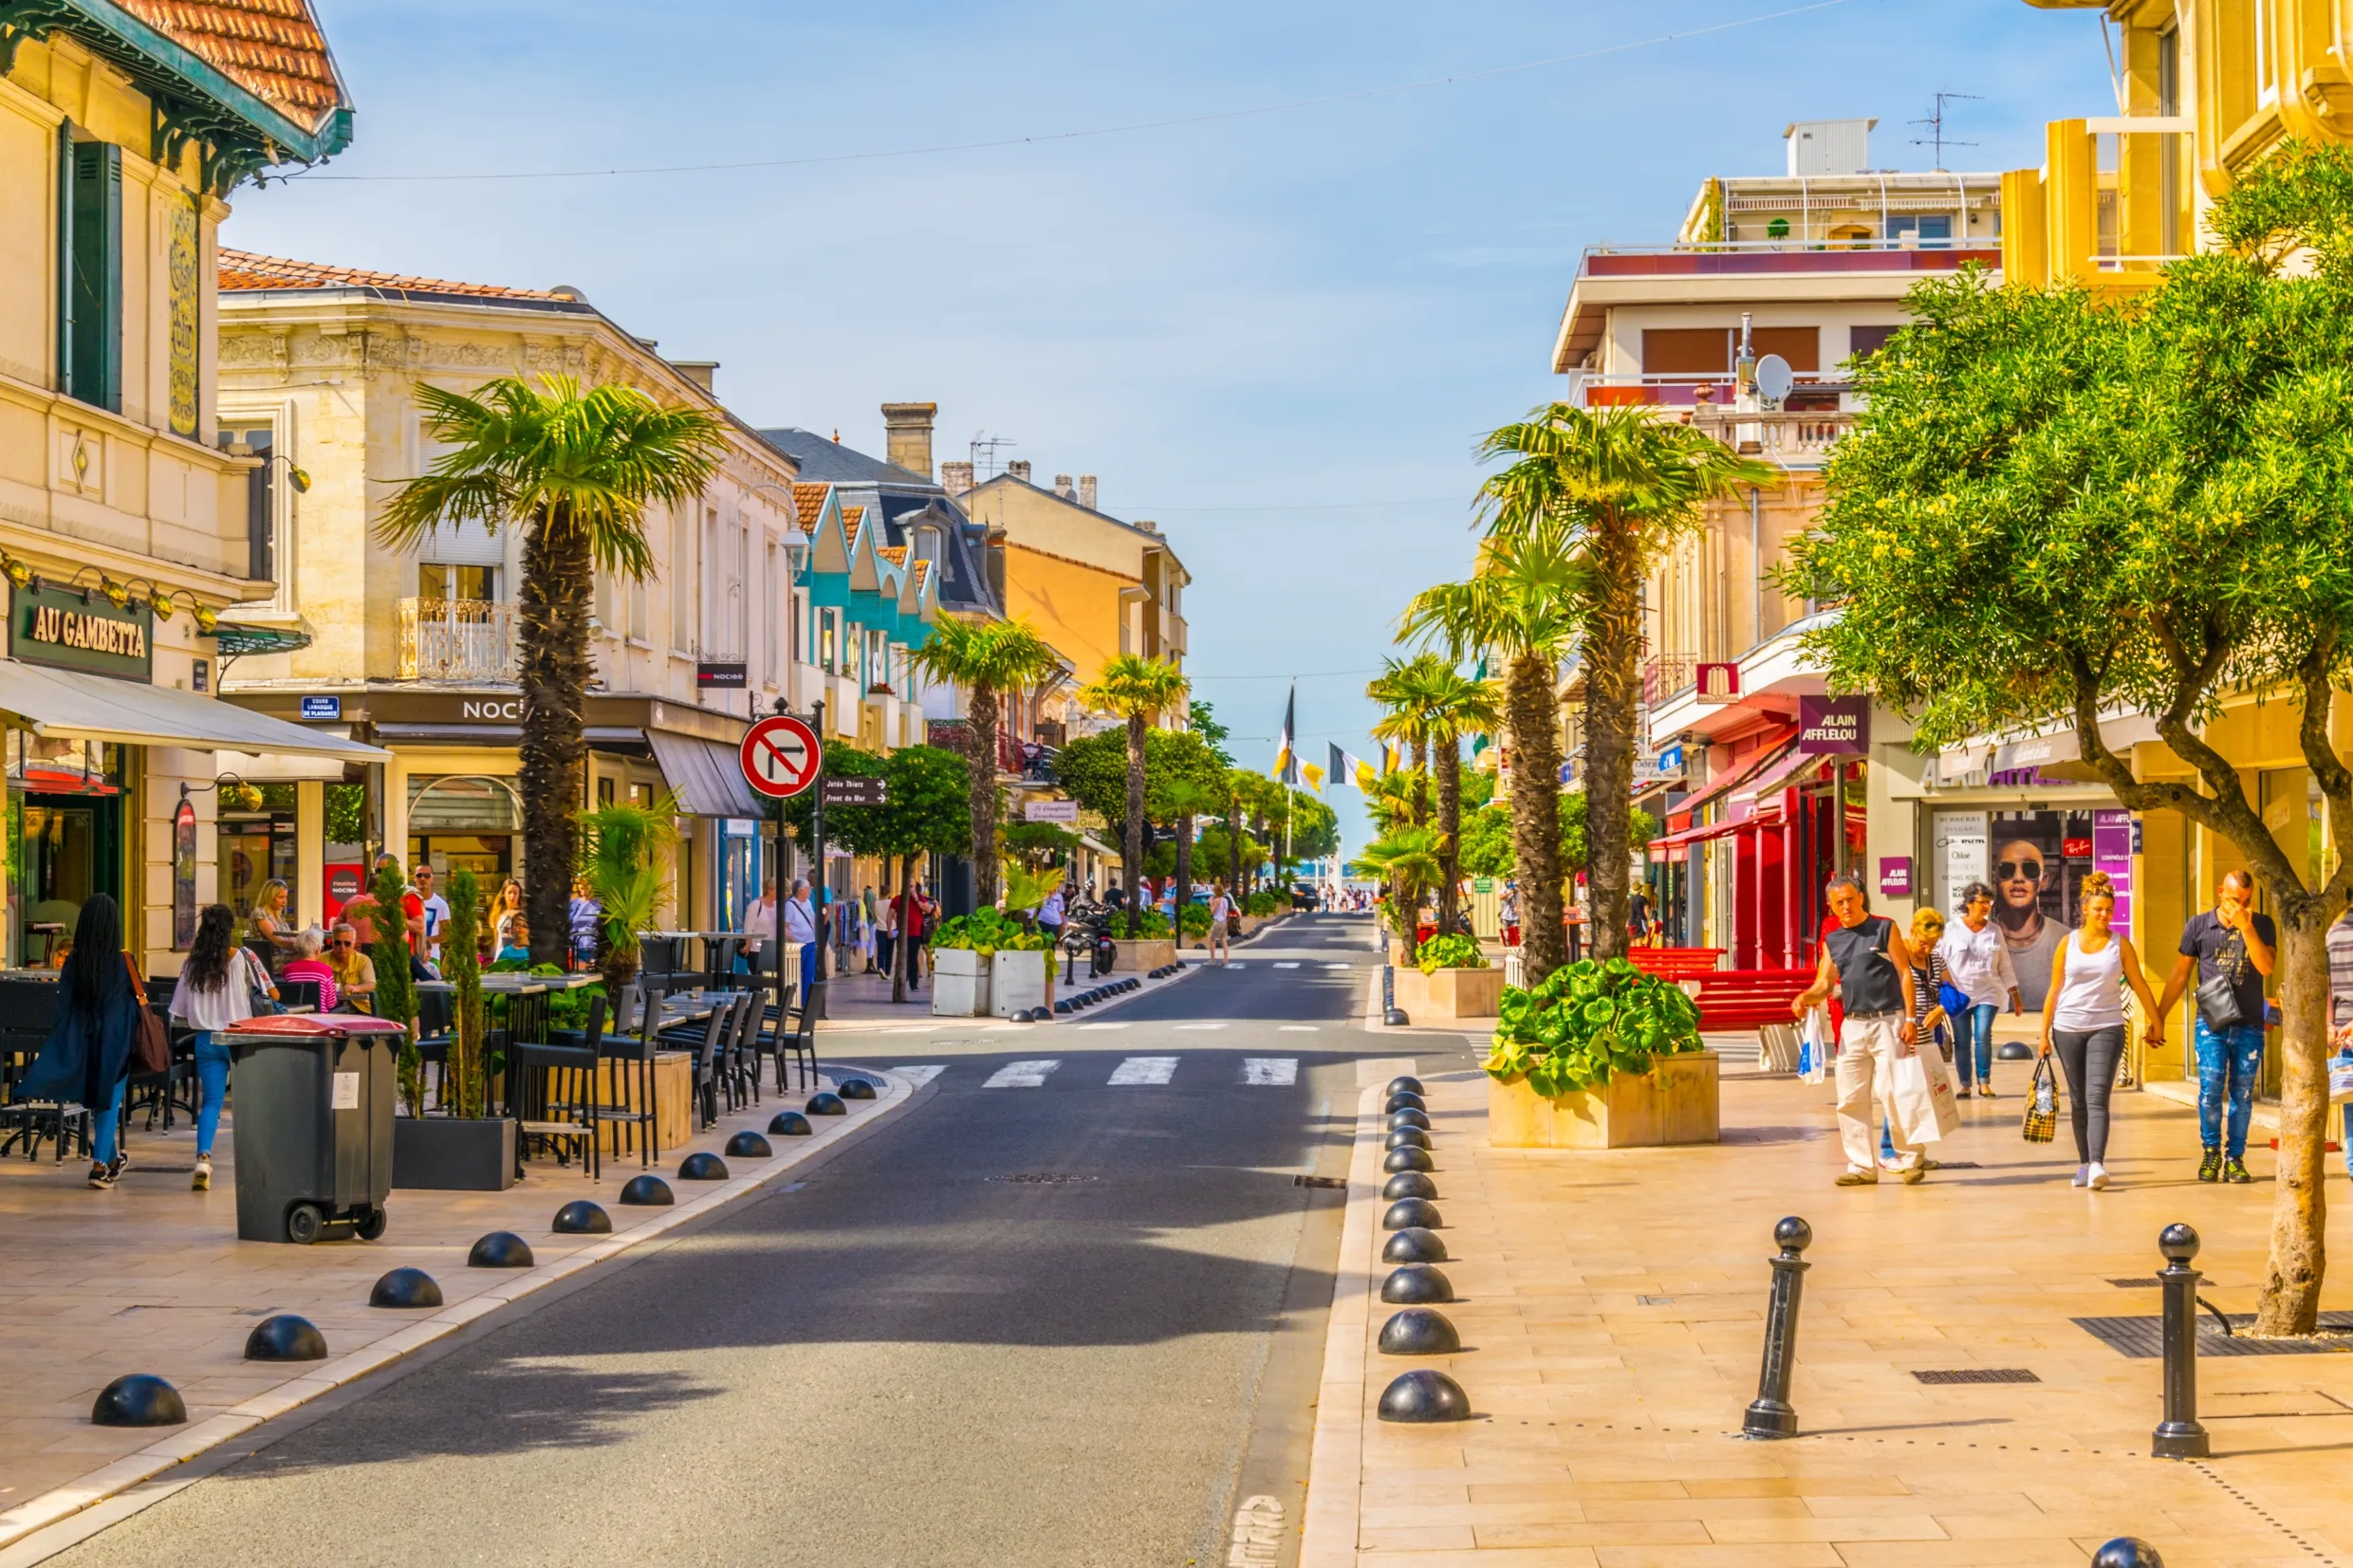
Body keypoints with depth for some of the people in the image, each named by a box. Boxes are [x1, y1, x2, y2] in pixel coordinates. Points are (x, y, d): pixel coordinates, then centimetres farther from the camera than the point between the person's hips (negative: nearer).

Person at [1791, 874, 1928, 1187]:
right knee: (1850, 1099, 4)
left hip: (1887, 1021, -5)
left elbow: (1904, 973, -3)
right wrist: (1804, 998, -11)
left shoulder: (1884, 929, 0)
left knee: (1891, 1093, -10)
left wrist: (1909, 1018, -11)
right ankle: (1863, 1166, 11)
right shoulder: (1832, 941, 13)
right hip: (1853, 1026, 5)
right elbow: (1823, 985, 12)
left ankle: (1910, 1160, 2)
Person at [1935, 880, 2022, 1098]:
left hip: (1987, 994, 1)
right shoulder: (1952, 930, 0)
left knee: (1983, 1037, -13)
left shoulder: (1994, 931, 9)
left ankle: (1984, 1082, -5)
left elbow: (2005, 966, 14)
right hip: (1959, 994, -1)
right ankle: (1965, 1085, 8)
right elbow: (1940, 963, 1)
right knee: (1962, 1041, 0)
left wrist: (2015, 996, 12)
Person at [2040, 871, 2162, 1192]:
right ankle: (2085, 1164, 16)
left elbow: (2139, 985, 7)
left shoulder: (2120, 944, 2)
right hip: (2068, 1029, 2)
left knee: (2097, 1097, -14)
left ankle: (2097, 1165, -24)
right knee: (2078, 1101, 8)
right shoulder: (2068, 943, 5)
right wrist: (2044, 1032, 6)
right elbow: (2054, 989, 8)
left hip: (2106, 1028, -2)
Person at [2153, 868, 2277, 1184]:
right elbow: (2180, 974, 10)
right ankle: (2211, 1151, 6)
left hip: (2249, 1024, 1)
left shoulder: (2262, 926, 5)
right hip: (2210, 1021, -1)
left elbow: (2266, 966, -11)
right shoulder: (2198, 925, 5)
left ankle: (2235, 1158, 12)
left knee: (2242, 1094, 3)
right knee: (2210, 1088, -11)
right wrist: (2157, 1018, 8)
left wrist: (2246, 927, -18)